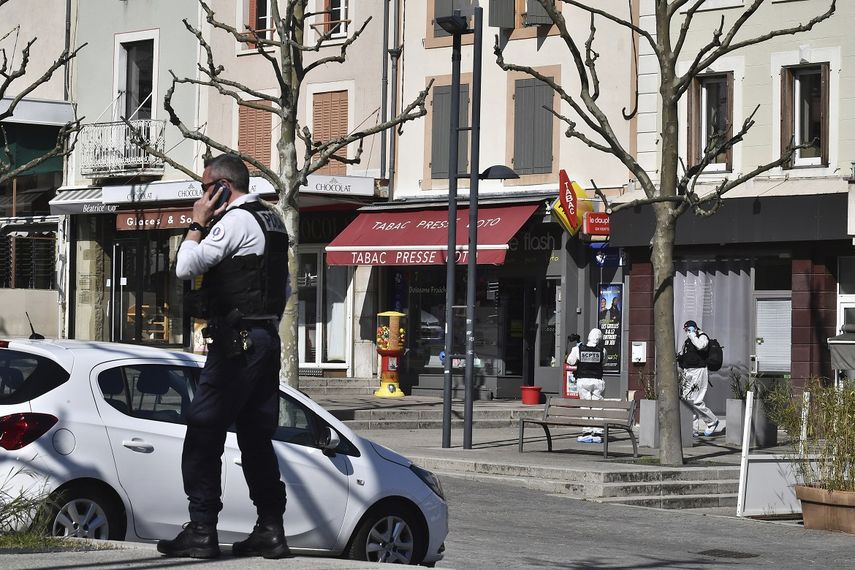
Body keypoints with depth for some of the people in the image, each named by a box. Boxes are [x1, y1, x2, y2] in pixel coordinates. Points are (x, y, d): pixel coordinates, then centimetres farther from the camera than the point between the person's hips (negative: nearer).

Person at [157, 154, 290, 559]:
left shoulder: (234, 221, -11)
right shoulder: (273, 222, 19)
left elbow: (185, 267, -17)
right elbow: (285, 288, 24)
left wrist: (197, 224, -5)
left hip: (236, 342, -9)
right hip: (267, 339, 10)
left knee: (203, 433, -7)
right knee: (257, 437, 11)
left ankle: (201, 530, -10)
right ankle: (270, 529, 10)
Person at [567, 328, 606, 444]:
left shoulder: (578, 349, -5)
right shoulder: (602, 351, -6)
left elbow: (570, 361, 7)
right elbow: (603, 362, 9)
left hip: (583, 381, 0)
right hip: (597, 381, 0)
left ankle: (587, 432, 3)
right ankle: (598, 433, 6)